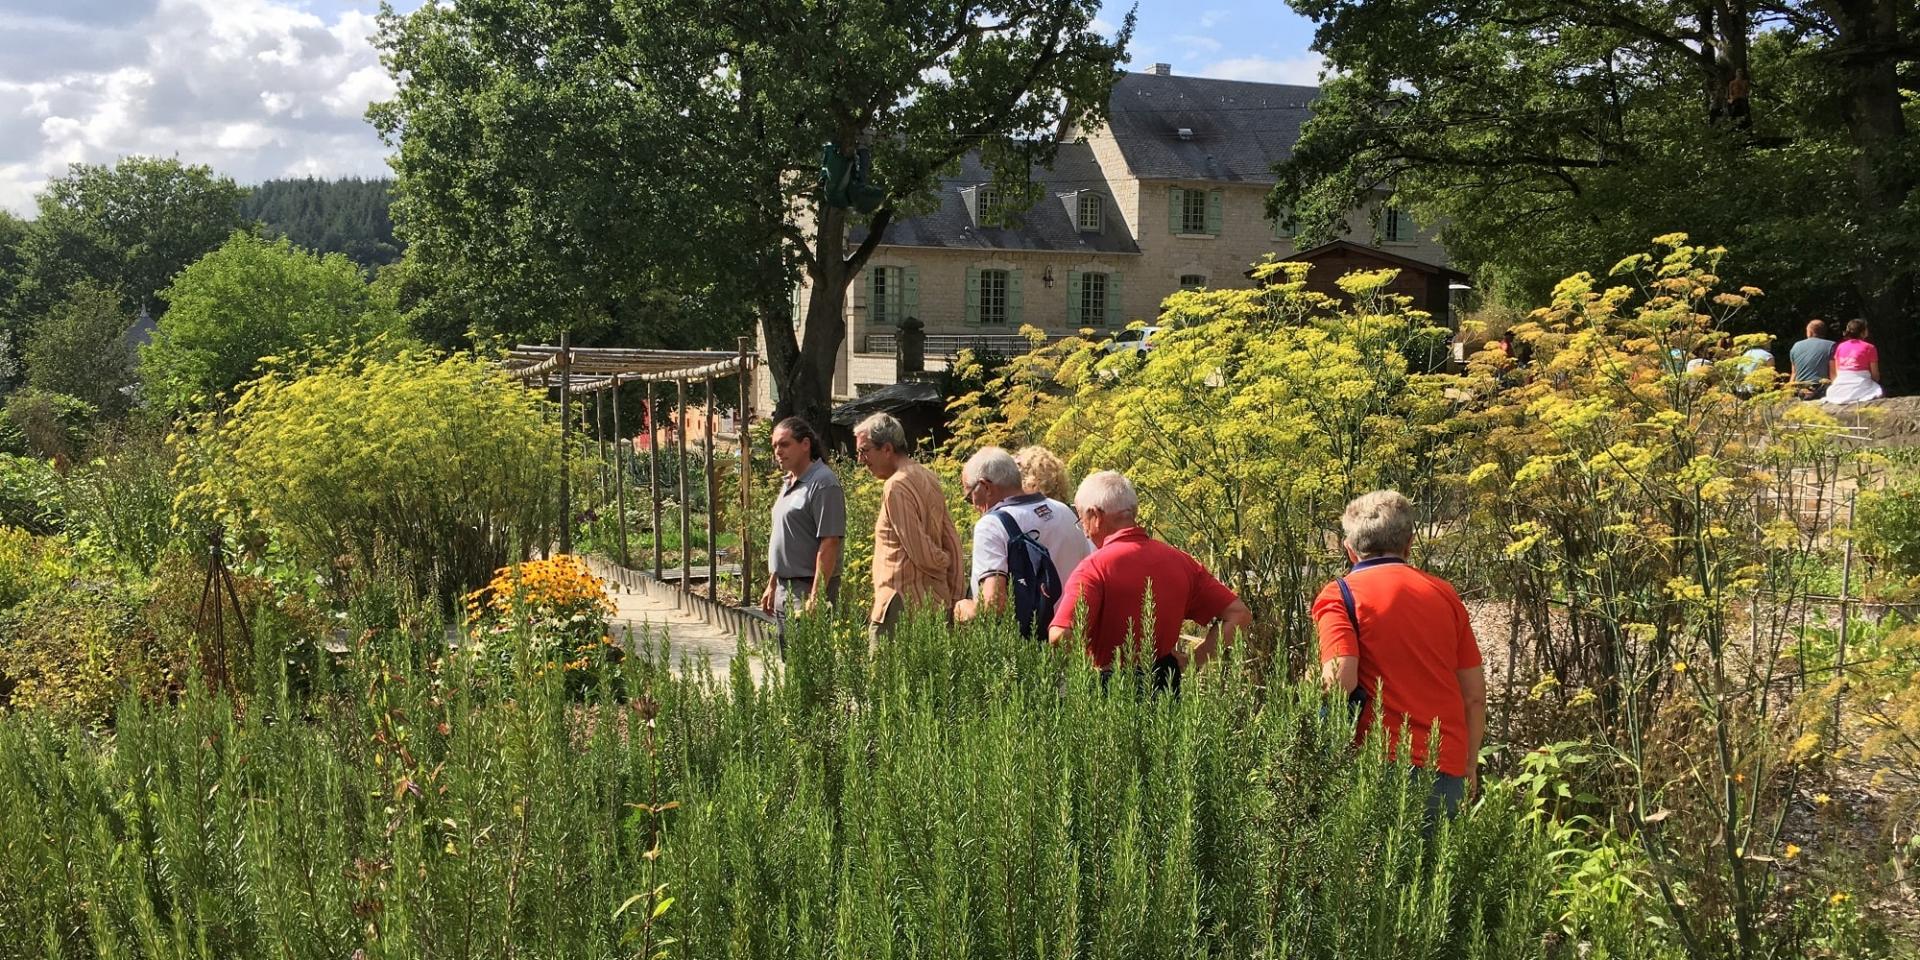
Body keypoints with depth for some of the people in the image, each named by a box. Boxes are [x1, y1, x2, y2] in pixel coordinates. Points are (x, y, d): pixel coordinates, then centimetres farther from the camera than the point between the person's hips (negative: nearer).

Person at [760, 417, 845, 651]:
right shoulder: (789, 483, 15)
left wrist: (816, 596, -23)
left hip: (807, 589, -10)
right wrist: (771, 585, 21)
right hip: (785, 589, 10)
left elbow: (829, 544, -20)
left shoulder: (822, 483, -15)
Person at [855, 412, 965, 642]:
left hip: (903, 605, -9)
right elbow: (952, 542, 14)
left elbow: (920, 552, -14)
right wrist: (955, 596, 14)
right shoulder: (928, 477, 14)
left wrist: (945, 562, 7)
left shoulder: (897, 487, -13)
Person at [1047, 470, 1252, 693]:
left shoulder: (1093, 568, -13)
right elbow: (1239, 615, 5)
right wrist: (1192, 661, 5)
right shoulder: (1180, 561, 4)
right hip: (1166, 686, 6)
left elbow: (1061, 638, -25)